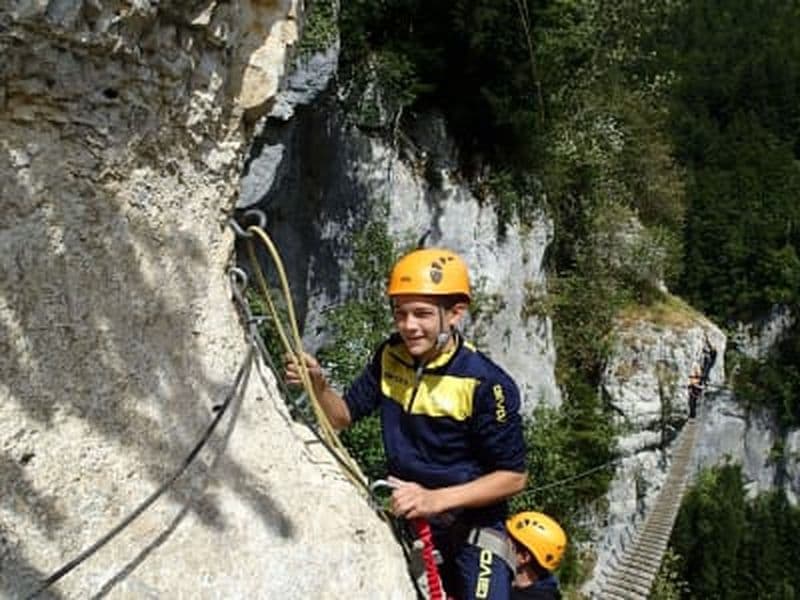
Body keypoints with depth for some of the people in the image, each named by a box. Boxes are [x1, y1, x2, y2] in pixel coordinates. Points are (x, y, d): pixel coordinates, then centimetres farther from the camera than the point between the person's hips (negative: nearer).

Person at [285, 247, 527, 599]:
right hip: (407, 521, 5)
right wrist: (318, 386, -16)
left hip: (472, 527, -5)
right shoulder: (390, 357, -6)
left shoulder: (486, 384, -23)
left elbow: (513, 476, -17)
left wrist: (435, 499, -26)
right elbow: (343, 416, 5)